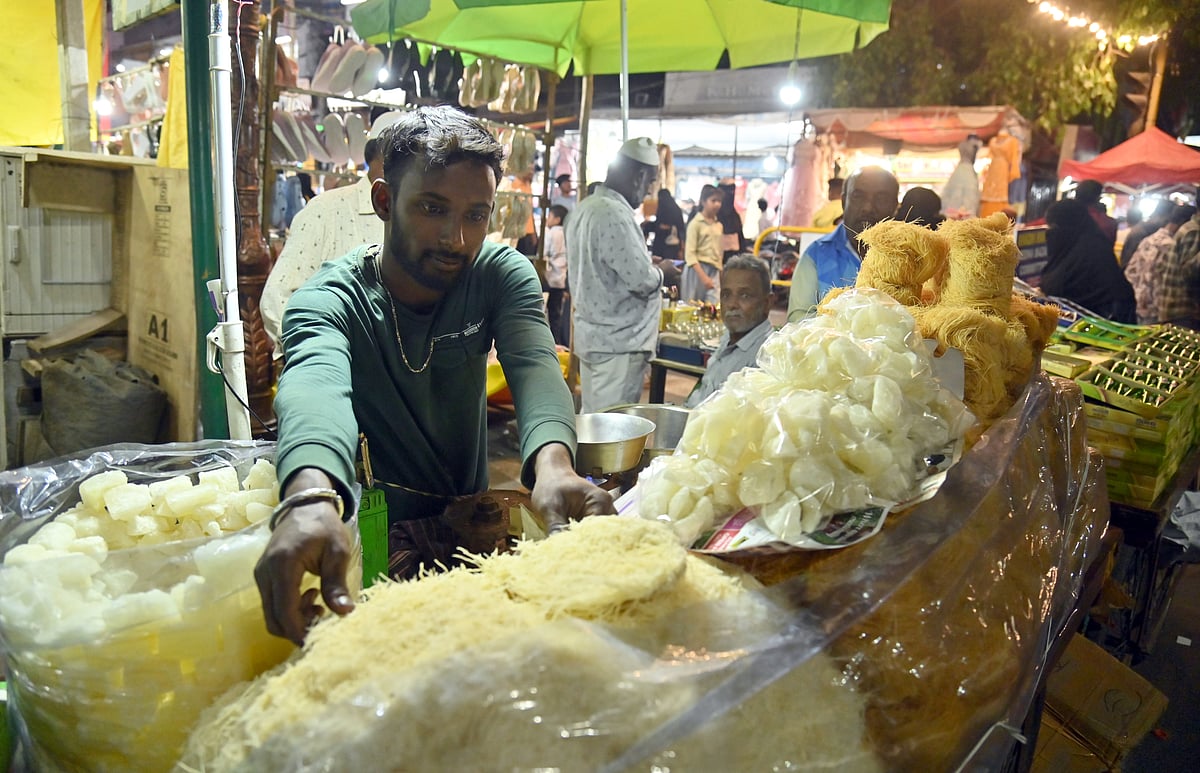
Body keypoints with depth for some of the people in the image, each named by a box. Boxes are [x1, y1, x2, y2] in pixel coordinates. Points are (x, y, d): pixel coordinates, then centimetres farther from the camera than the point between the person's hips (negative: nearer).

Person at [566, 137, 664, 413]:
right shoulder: (615, 214, -19)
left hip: (591, 335, 10)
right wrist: (660, 274, -2)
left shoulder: (585, 208, 11)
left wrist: (648, 266, 15)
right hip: (619, 340, -10)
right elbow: (641, 280, -22)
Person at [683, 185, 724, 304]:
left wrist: (721, 274, 13)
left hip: (714, 271, 4)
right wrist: (703, 277, -20)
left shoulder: (719, 225, 13)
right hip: (697, 269, -4)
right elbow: (689, 254, -12)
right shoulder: (695, 223, -4)